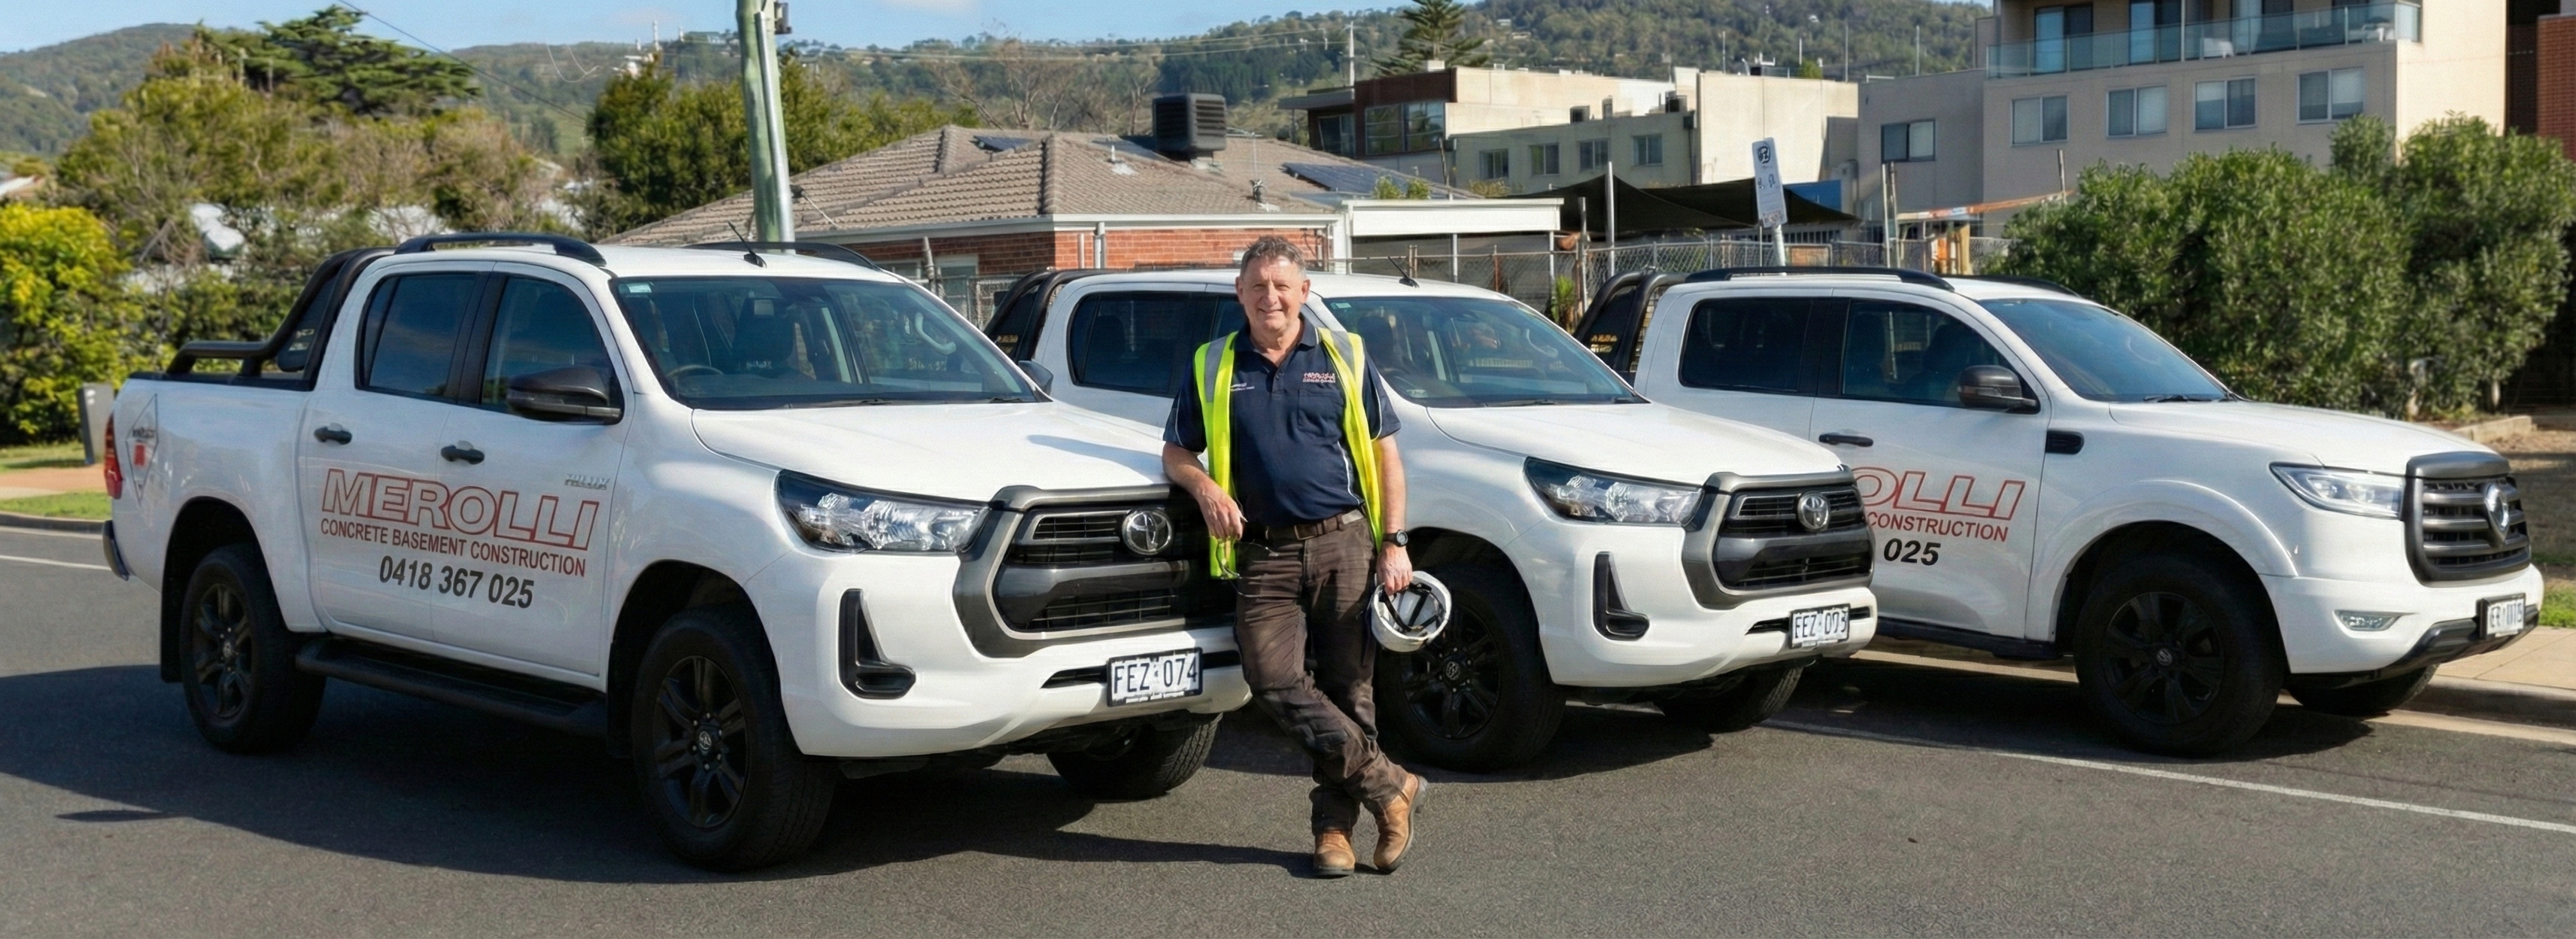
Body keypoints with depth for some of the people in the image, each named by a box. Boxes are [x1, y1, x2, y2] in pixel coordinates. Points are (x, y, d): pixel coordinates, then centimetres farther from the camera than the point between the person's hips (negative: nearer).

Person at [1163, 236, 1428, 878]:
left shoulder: (1344, 357, 9)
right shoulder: (1213, 367, 11)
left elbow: (1384, 454, 9)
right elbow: (1176, 452, 15)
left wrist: (1394, 543, 0)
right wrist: (1204, 486, -9)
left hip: (1343, 542, -1)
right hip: (1264, 553, 1)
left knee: (1347, 687, -1)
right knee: (1273, 678, -15)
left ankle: (1336, 824, 11)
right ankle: (1389, 787, -6)